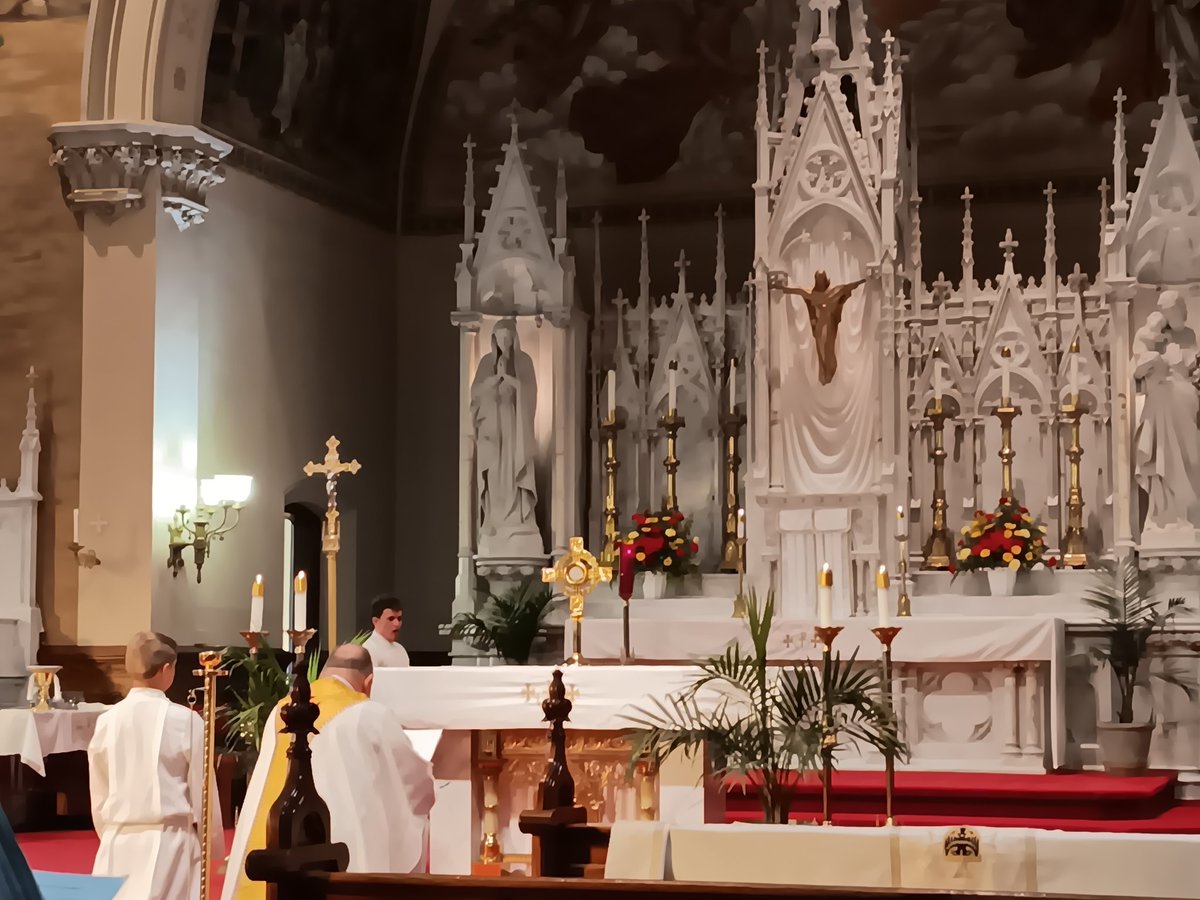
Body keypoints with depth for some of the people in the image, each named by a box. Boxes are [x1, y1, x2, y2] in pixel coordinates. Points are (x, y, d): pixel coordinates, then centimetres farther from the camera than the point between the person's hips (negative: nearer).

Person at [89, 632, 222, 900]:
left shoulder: (107, 721, 0)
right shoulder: (186, 720, -10)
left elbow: (98, 795, 9)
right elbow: (201, 789, -2)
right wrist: (213, 842, 11)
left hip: (119, 843, 3)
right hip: (169, 841, -3)